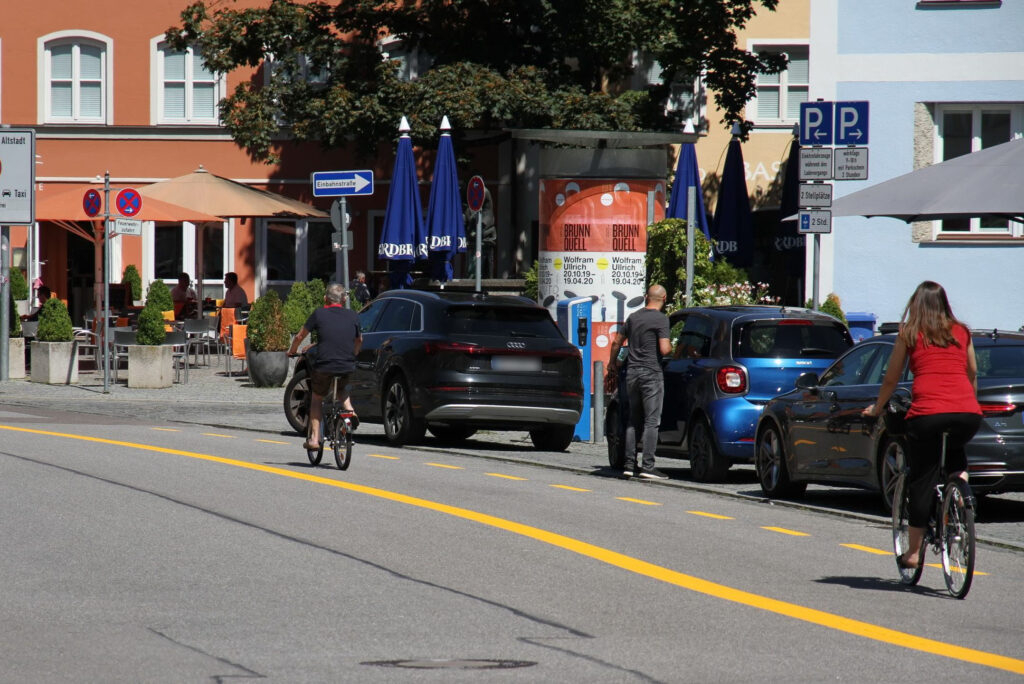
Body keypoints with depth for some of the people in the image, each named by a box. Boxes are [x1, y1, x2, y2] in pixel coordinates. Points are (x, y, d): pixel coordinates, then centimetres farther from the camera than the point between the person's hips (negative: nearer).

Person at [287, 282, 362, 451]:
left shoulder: (319, 314, 1)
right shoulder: (352, 316, 9)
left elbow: (299, 337, 9)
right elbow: (359, 341, 25)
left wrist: (292, 351, 28)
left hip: (323, 365, -2)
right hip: (347, 366, 2)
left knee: (316, 398, 20)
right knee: (342, 389, 35)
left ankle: (314, 438, 13)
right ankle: (349, 410, 7)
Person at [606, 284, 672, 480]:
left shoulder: (633, 317, 10)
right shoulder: (661, 319, -9)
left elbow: (616, 342, 17)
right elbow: (664, 350, -18)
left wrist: (613, 365, 30)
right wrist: (671, 347, 6)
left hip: (632, 373, 6)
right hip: (651, 374, -6)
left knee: (633, 420, 13)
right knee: (651, 421, -5)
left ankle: (629, 464, 13)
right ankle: (648, 466, -10)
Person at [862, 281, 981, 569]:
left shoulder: (909, 333, 12)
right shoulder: (962, 332, 20)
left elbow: (891, 379, 19)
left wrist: (876, 409, 35)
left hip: (927, 413, -3)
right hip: (968, 415, 3)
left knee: (922, 480, 8)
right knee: (954, 450, 36)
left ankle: (913, 552, 9)